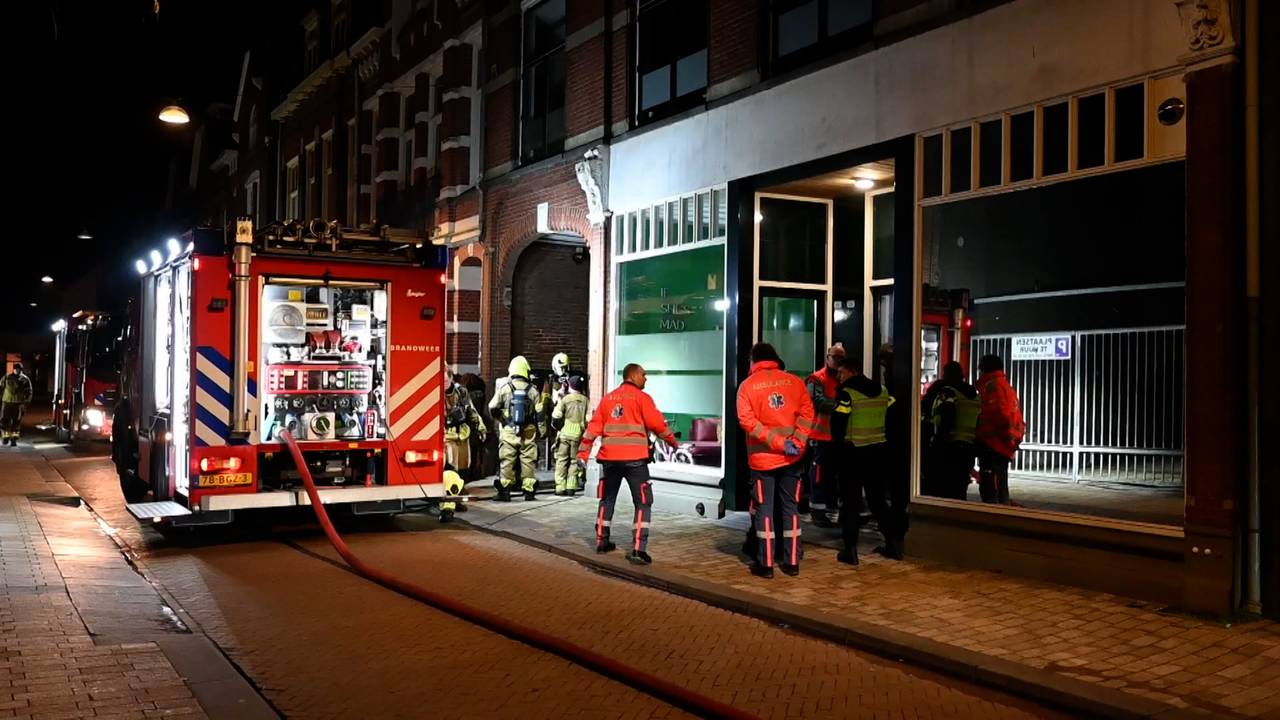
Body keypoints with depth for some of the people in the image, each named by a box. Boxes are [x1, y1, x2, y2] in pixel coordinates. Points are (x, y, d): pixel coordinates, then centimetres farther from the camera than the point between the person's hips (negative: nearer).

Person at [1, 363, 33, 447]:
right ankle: (5, 437, 19)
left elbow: (28, 393, 1)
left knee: (16, 422, 0)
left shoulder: (25, 379, 1)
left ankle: (14, 439, 7)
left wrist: (25, 403, -6)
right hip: (7, 402, 1)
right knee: (4, 421, 2)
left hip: (19, 403, -1)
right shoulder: (7, 377, 5)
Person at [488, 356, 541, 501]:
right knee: (528, 461, 7)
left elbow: (492, 407, -2)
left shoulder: (504, 388, -2)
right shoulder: (532, 390, 0)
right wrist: (540, 430, 15)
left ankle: (504, 491, 2)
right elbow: (539, 412, 2)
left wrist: (501, 419, 16)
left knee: (506, 462, 3)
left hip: (508, 431, -1)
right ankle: (528, 491, 9)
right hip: (528, 432, 1)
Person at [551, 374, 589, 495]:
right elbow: (588, 419, -1)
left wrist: (556, 426, 10)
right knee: (574, 461, 9)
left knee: (562, 460, 5)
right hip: (578, 435, 2)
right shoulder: (585, 400, 2)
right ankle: (571, 487, 5)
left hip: (565, 434, -2)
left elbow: (556, 416, -8)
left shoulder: (565, 399, -4)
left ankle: (560, 487, 1)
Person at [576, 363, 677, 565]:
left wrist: (583, 452, 10)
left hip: (610, 457, 5)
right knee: (643, 502, 0)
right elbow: (657, 424, -5)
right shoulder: (641, 397, -2)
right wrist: (672, 441, 11)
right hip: (634, 458, -5)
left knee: (607, 499, 22)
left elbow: (594, 427, 10)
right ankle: (638, 549, -9)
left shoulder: (607, 399, 14)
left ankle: (602, 541, 27)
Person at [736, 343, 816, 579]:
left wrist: (778, 443, -14)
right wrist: (797, 441, -10)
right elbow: (807, 413, -4)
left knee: (764, 509, 4)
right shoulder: (794, 382, 4)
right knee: (791, 508, 10)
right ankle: (792, 562, 13)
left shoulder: (747, 385, -2)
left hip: (762, 457, -2)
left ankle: (765, 564, 5)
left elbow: (747, 420, -12)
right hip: (791, 458, 2)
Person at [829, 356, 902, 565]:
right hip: (879, 451, 5)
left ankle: (850, 549, 3)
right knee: (877, 499, 17)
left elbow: (838, 423, -14)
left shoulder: (847, 393, -12)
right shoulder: (883, 391, 7)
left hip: (853, 453, -5)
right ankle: (894, 542, 15)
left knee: (851, 502, 3)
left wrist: (839, 439, 5)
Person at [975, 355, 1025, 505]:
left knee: (988, 488, -12)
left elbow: (999, 414, -22)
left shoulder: (992, 385, -10)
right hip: (1004, 448, 10)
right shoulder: (1007, 386, 20)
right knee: (1001, 488, 16)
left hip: (993, 446, -10)